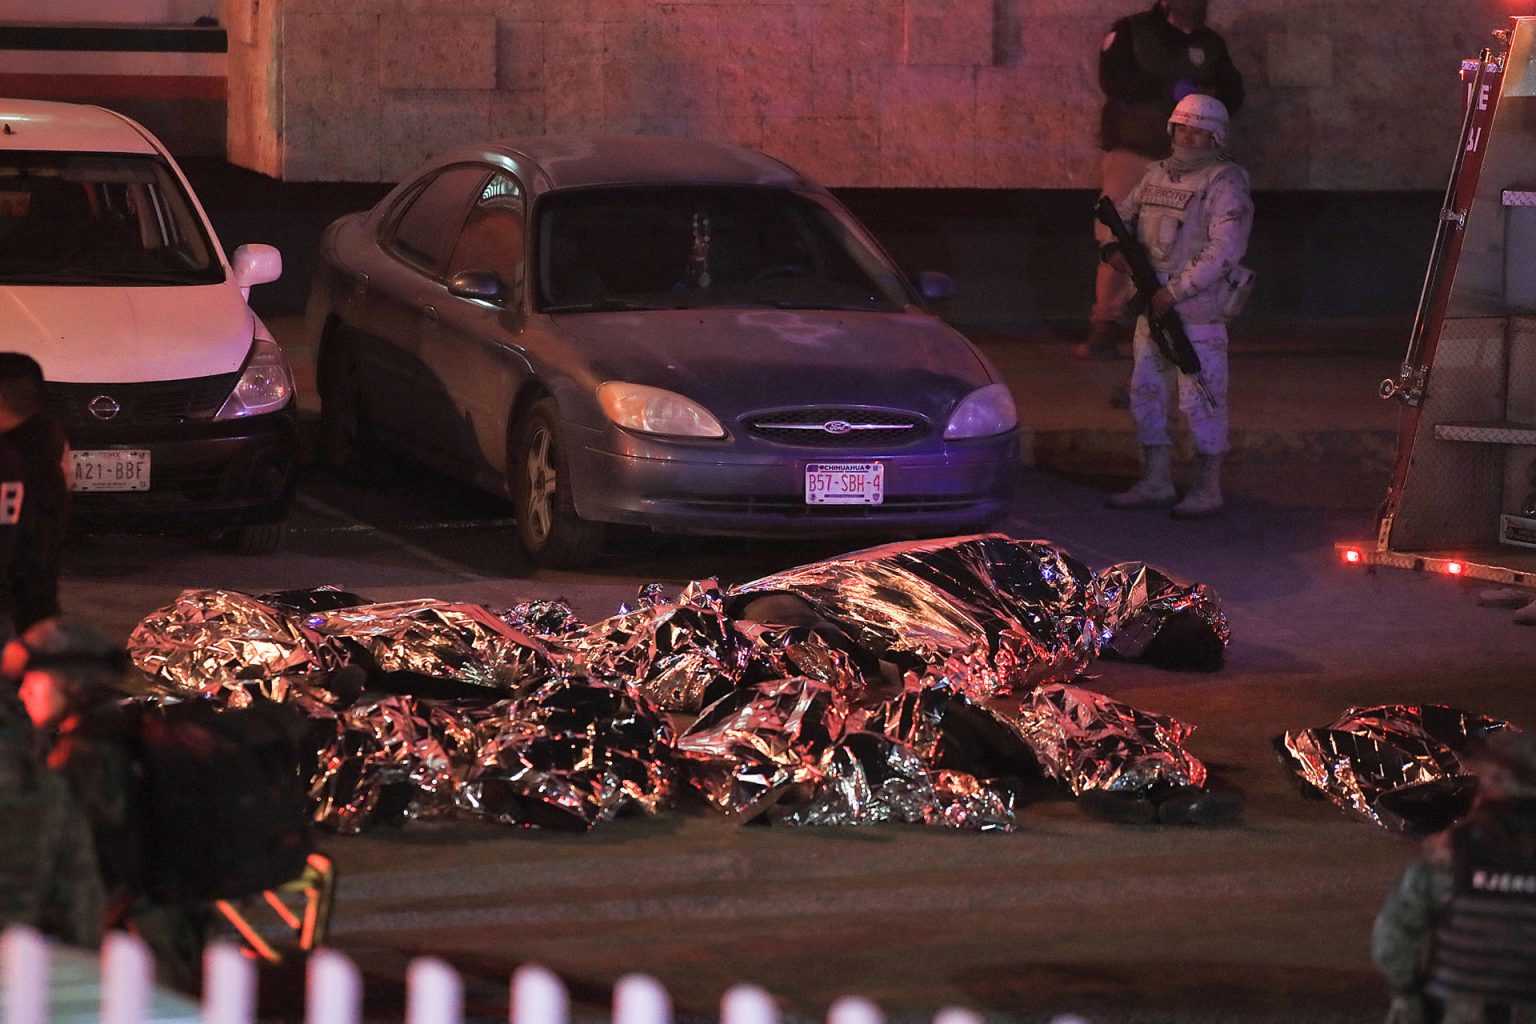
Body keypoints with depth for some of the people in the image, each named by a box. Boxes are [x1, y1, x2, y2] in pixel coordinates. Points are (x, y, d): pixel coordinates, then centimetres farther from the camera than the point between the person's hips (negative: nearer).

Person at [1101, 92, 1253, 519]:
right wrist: (1114, 247, -1)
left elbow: (1224, 250, -18)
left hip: (1198, 309, -8)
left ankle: (1209, 489, 4)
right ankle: (1156, 482, 20)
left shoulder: (1224, 184, -10)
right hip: (1154, 306, 8)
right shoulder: (1158, 175, 13)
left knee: (1201, 399, -4)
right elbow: (1122, 212, 23)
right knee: (1147, 391, 11)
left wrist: (1175, 291, -20)